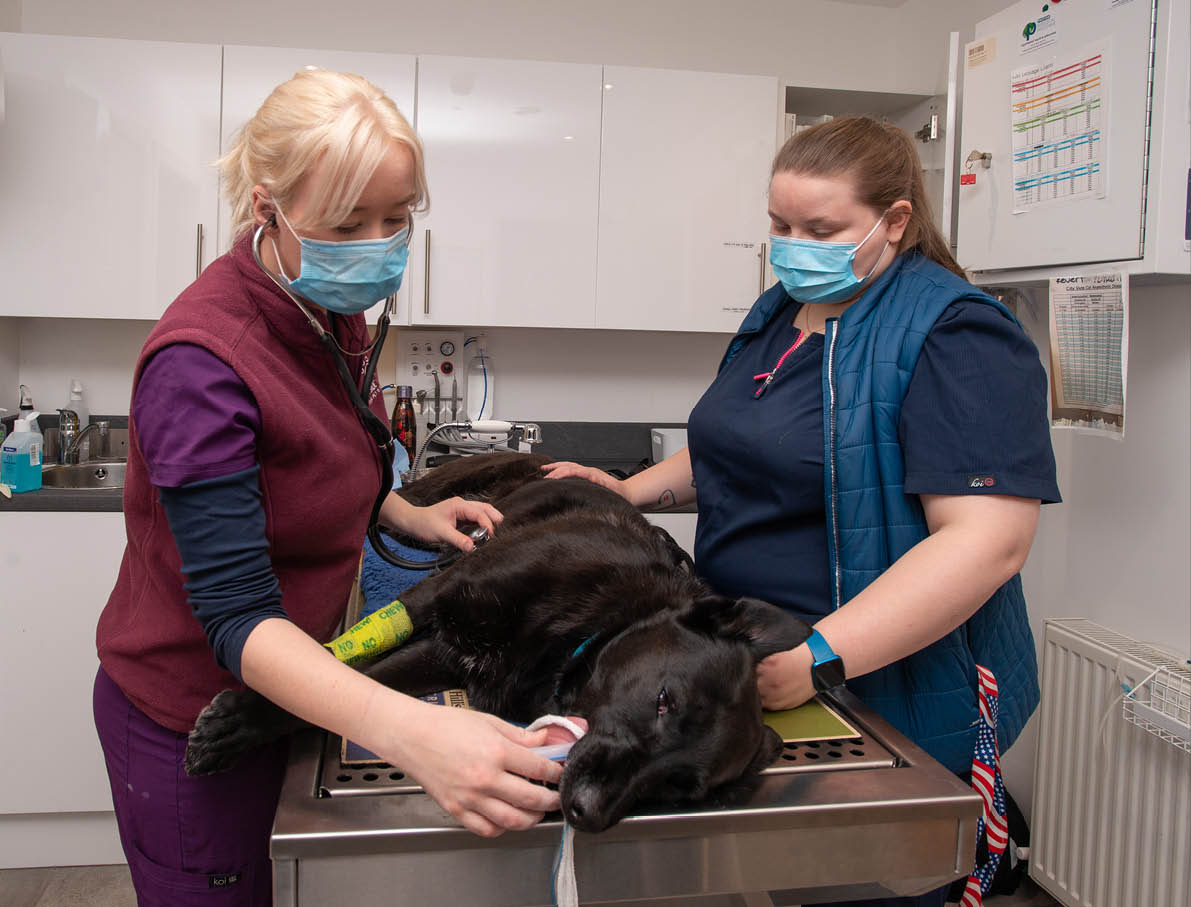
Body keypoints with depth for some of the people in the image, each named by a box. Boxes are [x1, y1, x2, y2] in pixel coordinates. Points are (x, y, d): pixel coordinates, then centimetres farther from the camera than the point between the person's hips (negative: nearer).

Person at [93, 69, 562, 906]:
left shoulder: (334, 313, -3)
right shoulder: (201, 360, -29)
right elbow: (235, 612, -35)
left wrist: (410, 516, -5)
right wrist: (410, 731, -49)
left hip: (296, 683, 8)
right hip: (192, 718, -7)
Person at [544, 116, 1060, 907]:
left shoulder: (955, 336, -18)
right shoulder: (779, 313, 9)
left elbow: (988, 538, -27)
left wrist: (818, 661, -33)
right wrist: (635, 491, 6)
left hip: (890, 693, -7)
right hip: (749, 667, 8)